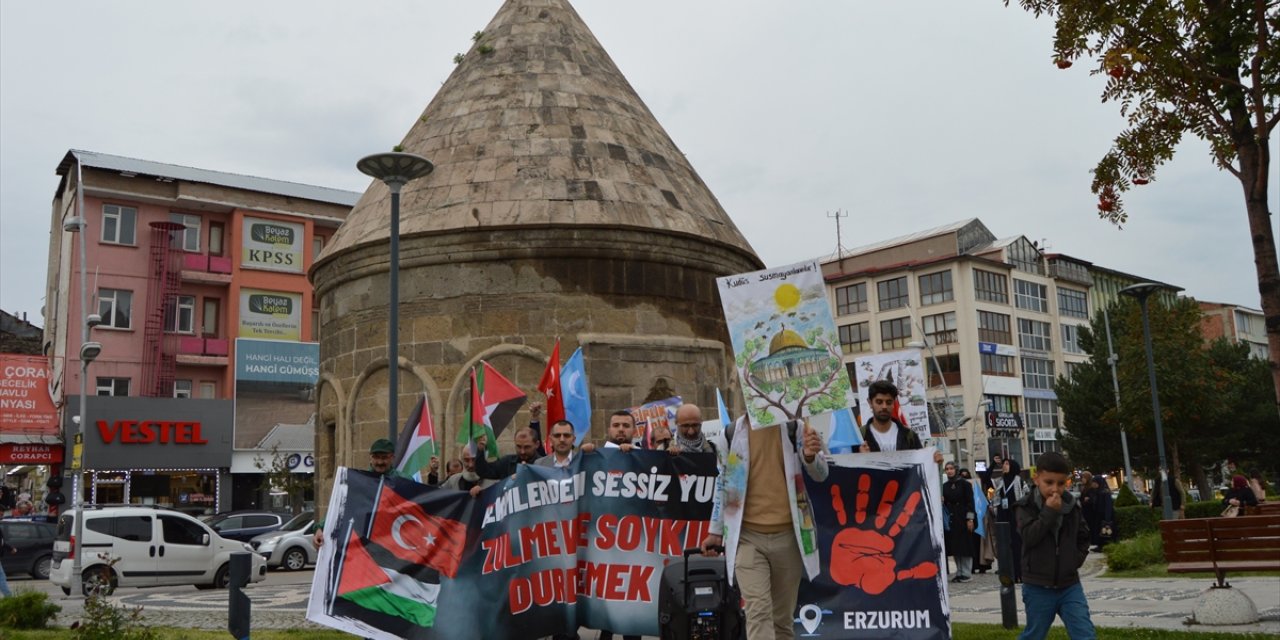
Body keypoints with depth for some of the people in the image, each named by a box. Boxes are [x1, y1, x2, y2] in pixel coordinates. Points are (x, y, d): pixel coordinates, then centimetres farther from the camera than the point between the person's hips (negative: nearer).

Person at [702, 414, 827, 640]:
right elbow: (724, 482, 11)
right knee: (758, 613, -13)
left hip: (788, 534, 1)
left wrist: (810, 456, -24)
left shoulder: (794, 428, 2)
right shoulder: (734, 432, 3)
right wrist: (715, 531, 11)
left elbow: (820, 474, -1)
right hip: (748, 536, -1)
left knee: (783, 618, 10)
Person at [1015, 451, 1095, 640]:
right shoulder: (1027, 506, -8)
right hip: (1038, 587, -3)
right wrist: (1049, 511, -24)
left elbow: (1083, 538, 13)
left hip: (1069, 584, 3)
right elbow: (1030, 537, -22)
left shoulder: (1071, 505, 2)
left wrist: (1075, 560, -2)